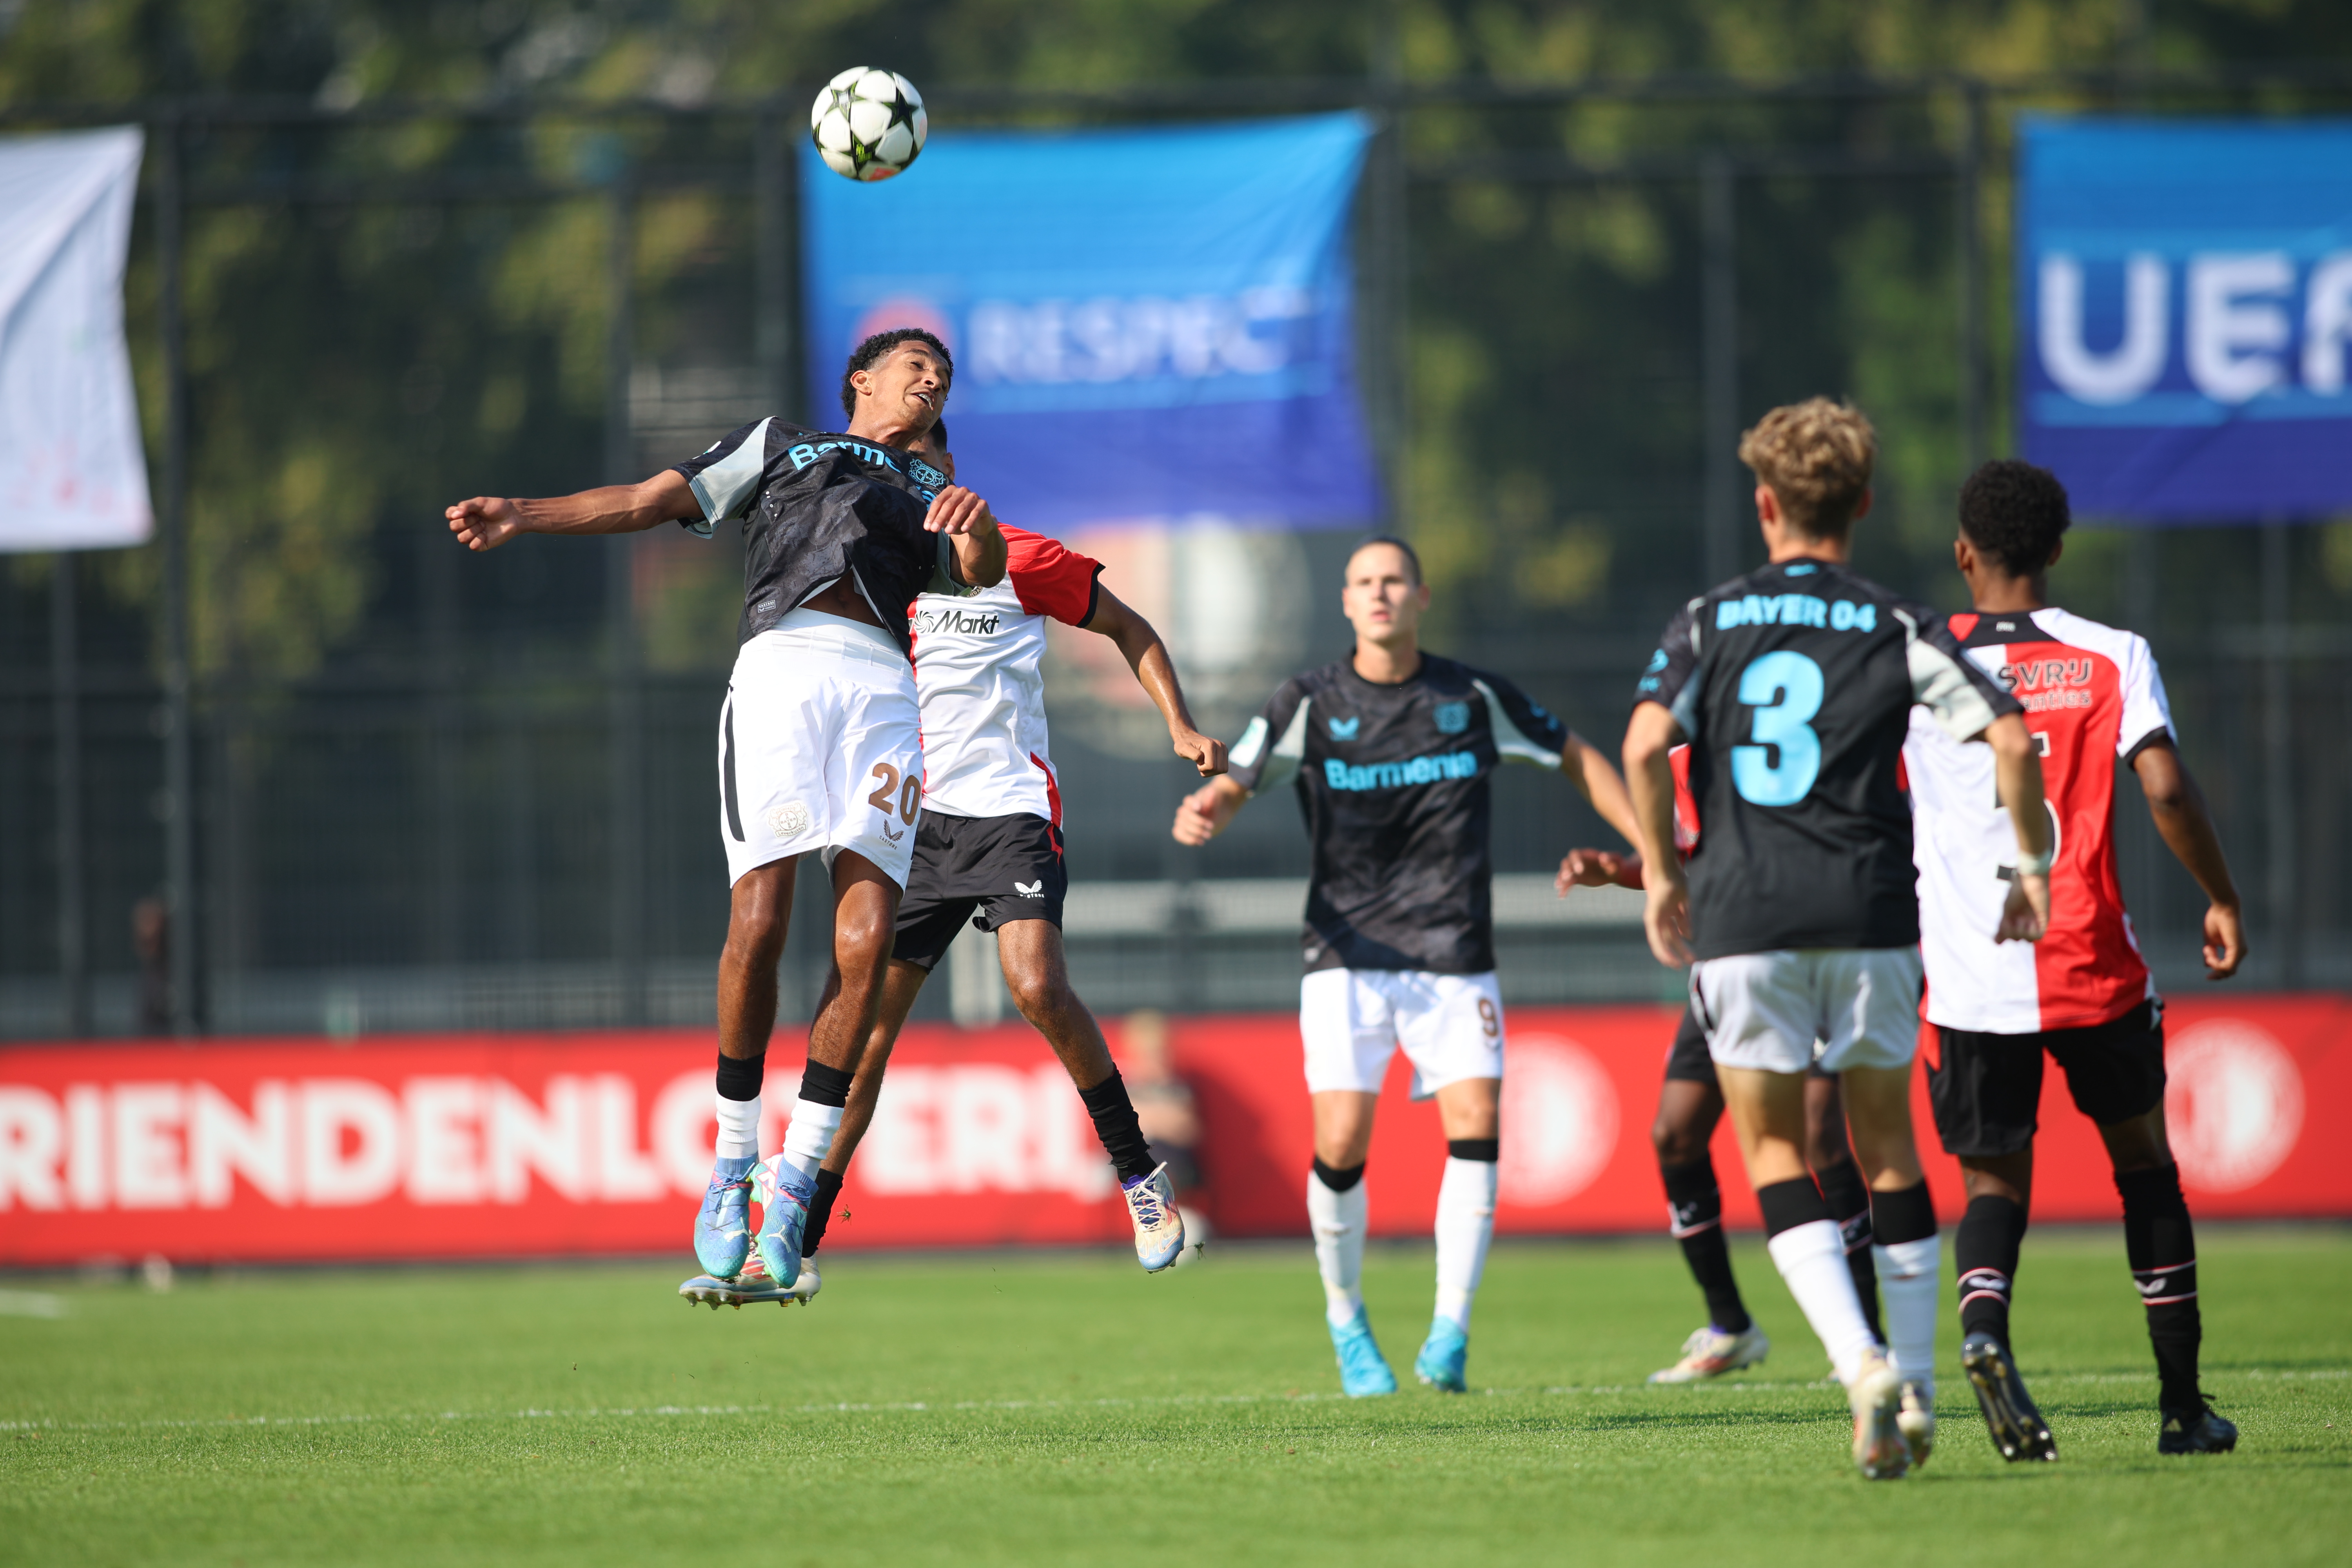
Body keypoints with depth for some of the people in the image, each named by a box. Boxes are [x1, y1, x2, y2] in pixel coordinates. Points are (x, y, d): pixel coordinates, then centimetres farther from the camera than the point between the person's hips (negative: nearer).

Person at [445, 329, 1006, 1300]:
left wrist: (976, 525, -12)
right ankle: (731, 1165, -3)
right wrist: (525, 517, 5)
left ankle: (795, 1183, -7)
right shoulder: (774, 446, 28)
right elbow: (651, 501, 19)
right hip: (782, 663, -2)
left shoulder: (930, 494, 31)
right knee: (759, 917, -17)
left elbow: (984, 572, 12)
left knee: (867, 938, -14)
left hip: (883, 686, 2)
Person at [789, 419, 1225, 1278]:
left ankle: (1138, 1171, -6)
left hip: (1008, 810, -3)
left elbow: (1128, 628, 9)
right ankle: (798, 1235, 1)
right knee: (866, 1016, -3)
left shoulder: (1016, 560, -2)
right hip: (910, 820, 3)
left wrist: (1181, 727, -1)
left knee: (1038, 988, -23)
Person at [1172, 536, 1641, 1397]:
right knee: (1342, 1142, -12)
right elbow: (1234, 784, -3)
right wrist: (1202, 814, -28)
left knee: (1476, 1125, -16)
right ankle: (1347, 1321, 12)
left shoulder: (1474, 698, 4)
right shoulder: (1312, 703, 1)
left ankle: (1449, 1334, -8)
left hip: (1454, 954, 1)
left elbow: (1575, 756, 17)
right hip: (1347, 958, -1)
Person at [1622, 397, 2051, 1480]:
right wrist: (2032, 864, 6)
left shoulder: (1710, 622, 6)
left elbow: (1646, 747, -8)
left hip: (1741, 915, -1)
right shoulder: (1898, 629, 5)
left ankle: (1861, 1365, -16)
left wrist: (1660, 873, 4)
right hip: (1869, 912, 1)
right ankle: (1915, 1391, 14)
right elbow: (2011, 741, -6)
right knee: (1887, 1148, 15)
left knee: (1775, 1157, 4)